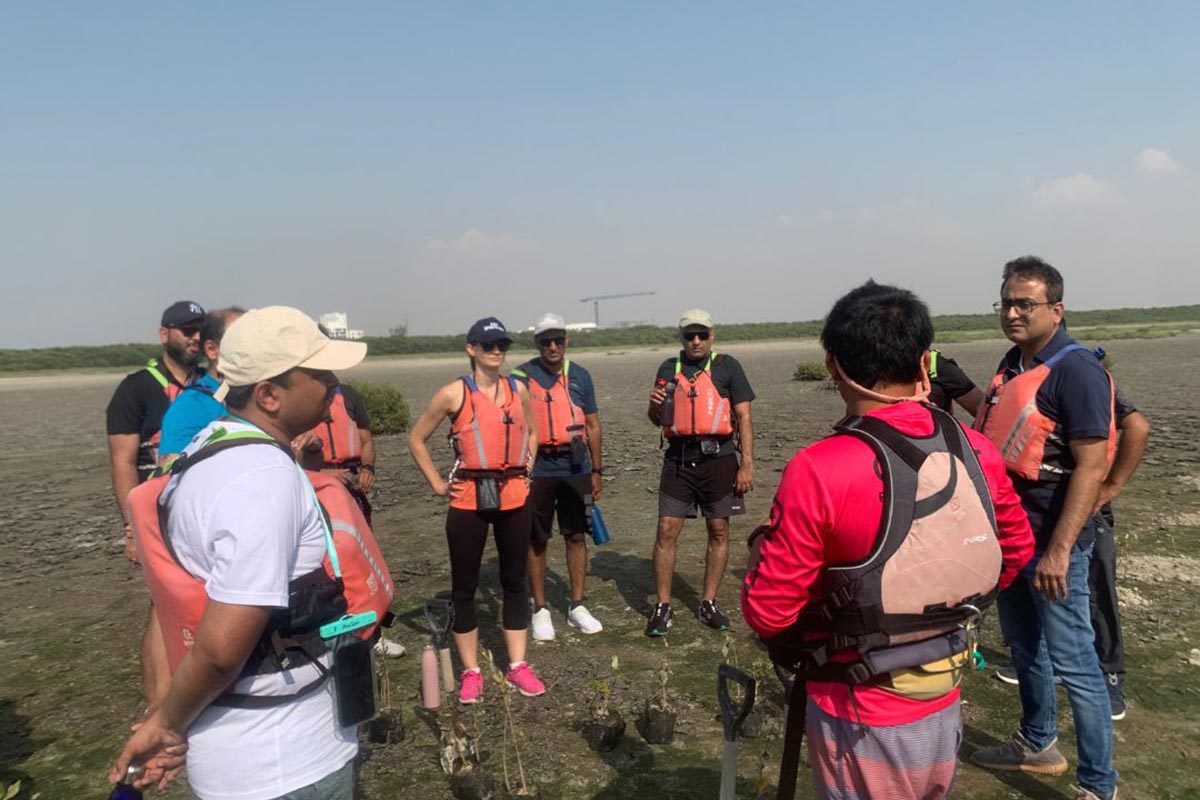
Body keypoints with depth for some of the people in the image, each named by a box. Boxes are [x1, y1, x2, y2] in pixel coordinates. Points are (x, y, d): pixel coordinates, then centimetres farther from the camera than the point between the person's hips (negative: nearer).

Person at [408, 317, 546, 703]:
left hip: (514, 496, 3)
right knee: (464, 585, 4)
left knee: (514, 581, 10)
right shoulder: (453, 393, -6)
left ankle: (518, 665, 22)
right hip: (469, 498, -3)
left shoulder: (518, 389, 6)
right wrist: (437, 483, -2)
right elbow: (417, 439, 3)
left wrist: (527, 468, 10)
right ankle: (471, 671, 18)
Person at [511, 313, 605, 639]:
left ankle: (577, 606, 23)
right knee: (537, 541, 6)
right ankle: (540, 610, 18)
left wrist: (596, 470, 11)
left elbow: (593, 425, 12)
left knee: (576, 536, 9)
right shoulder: (521, 377, -3)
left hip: (576, 467, 3)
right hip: (538, 469, -3)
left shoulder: (580, 376, 7)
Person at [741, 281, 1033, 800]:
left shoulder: (818, 472, -27)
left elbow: (768, 612, -21)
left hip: (863, 724, -5)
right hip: (944, 709, 5)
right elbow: (1016, 552, 10)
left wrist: (764, 549, -2)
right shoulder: (976, 452, -8)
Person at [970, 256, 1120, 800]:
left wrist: (1058, 550, -25)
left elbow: (1091, 466, -22)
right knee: (1023, 645, 21)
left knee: (1072, 663, 1)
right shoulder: (1013, 363, 9)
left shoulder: (1075, 370, -17)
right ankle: (1037, 744, 40)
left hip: (1052, 542, -8)